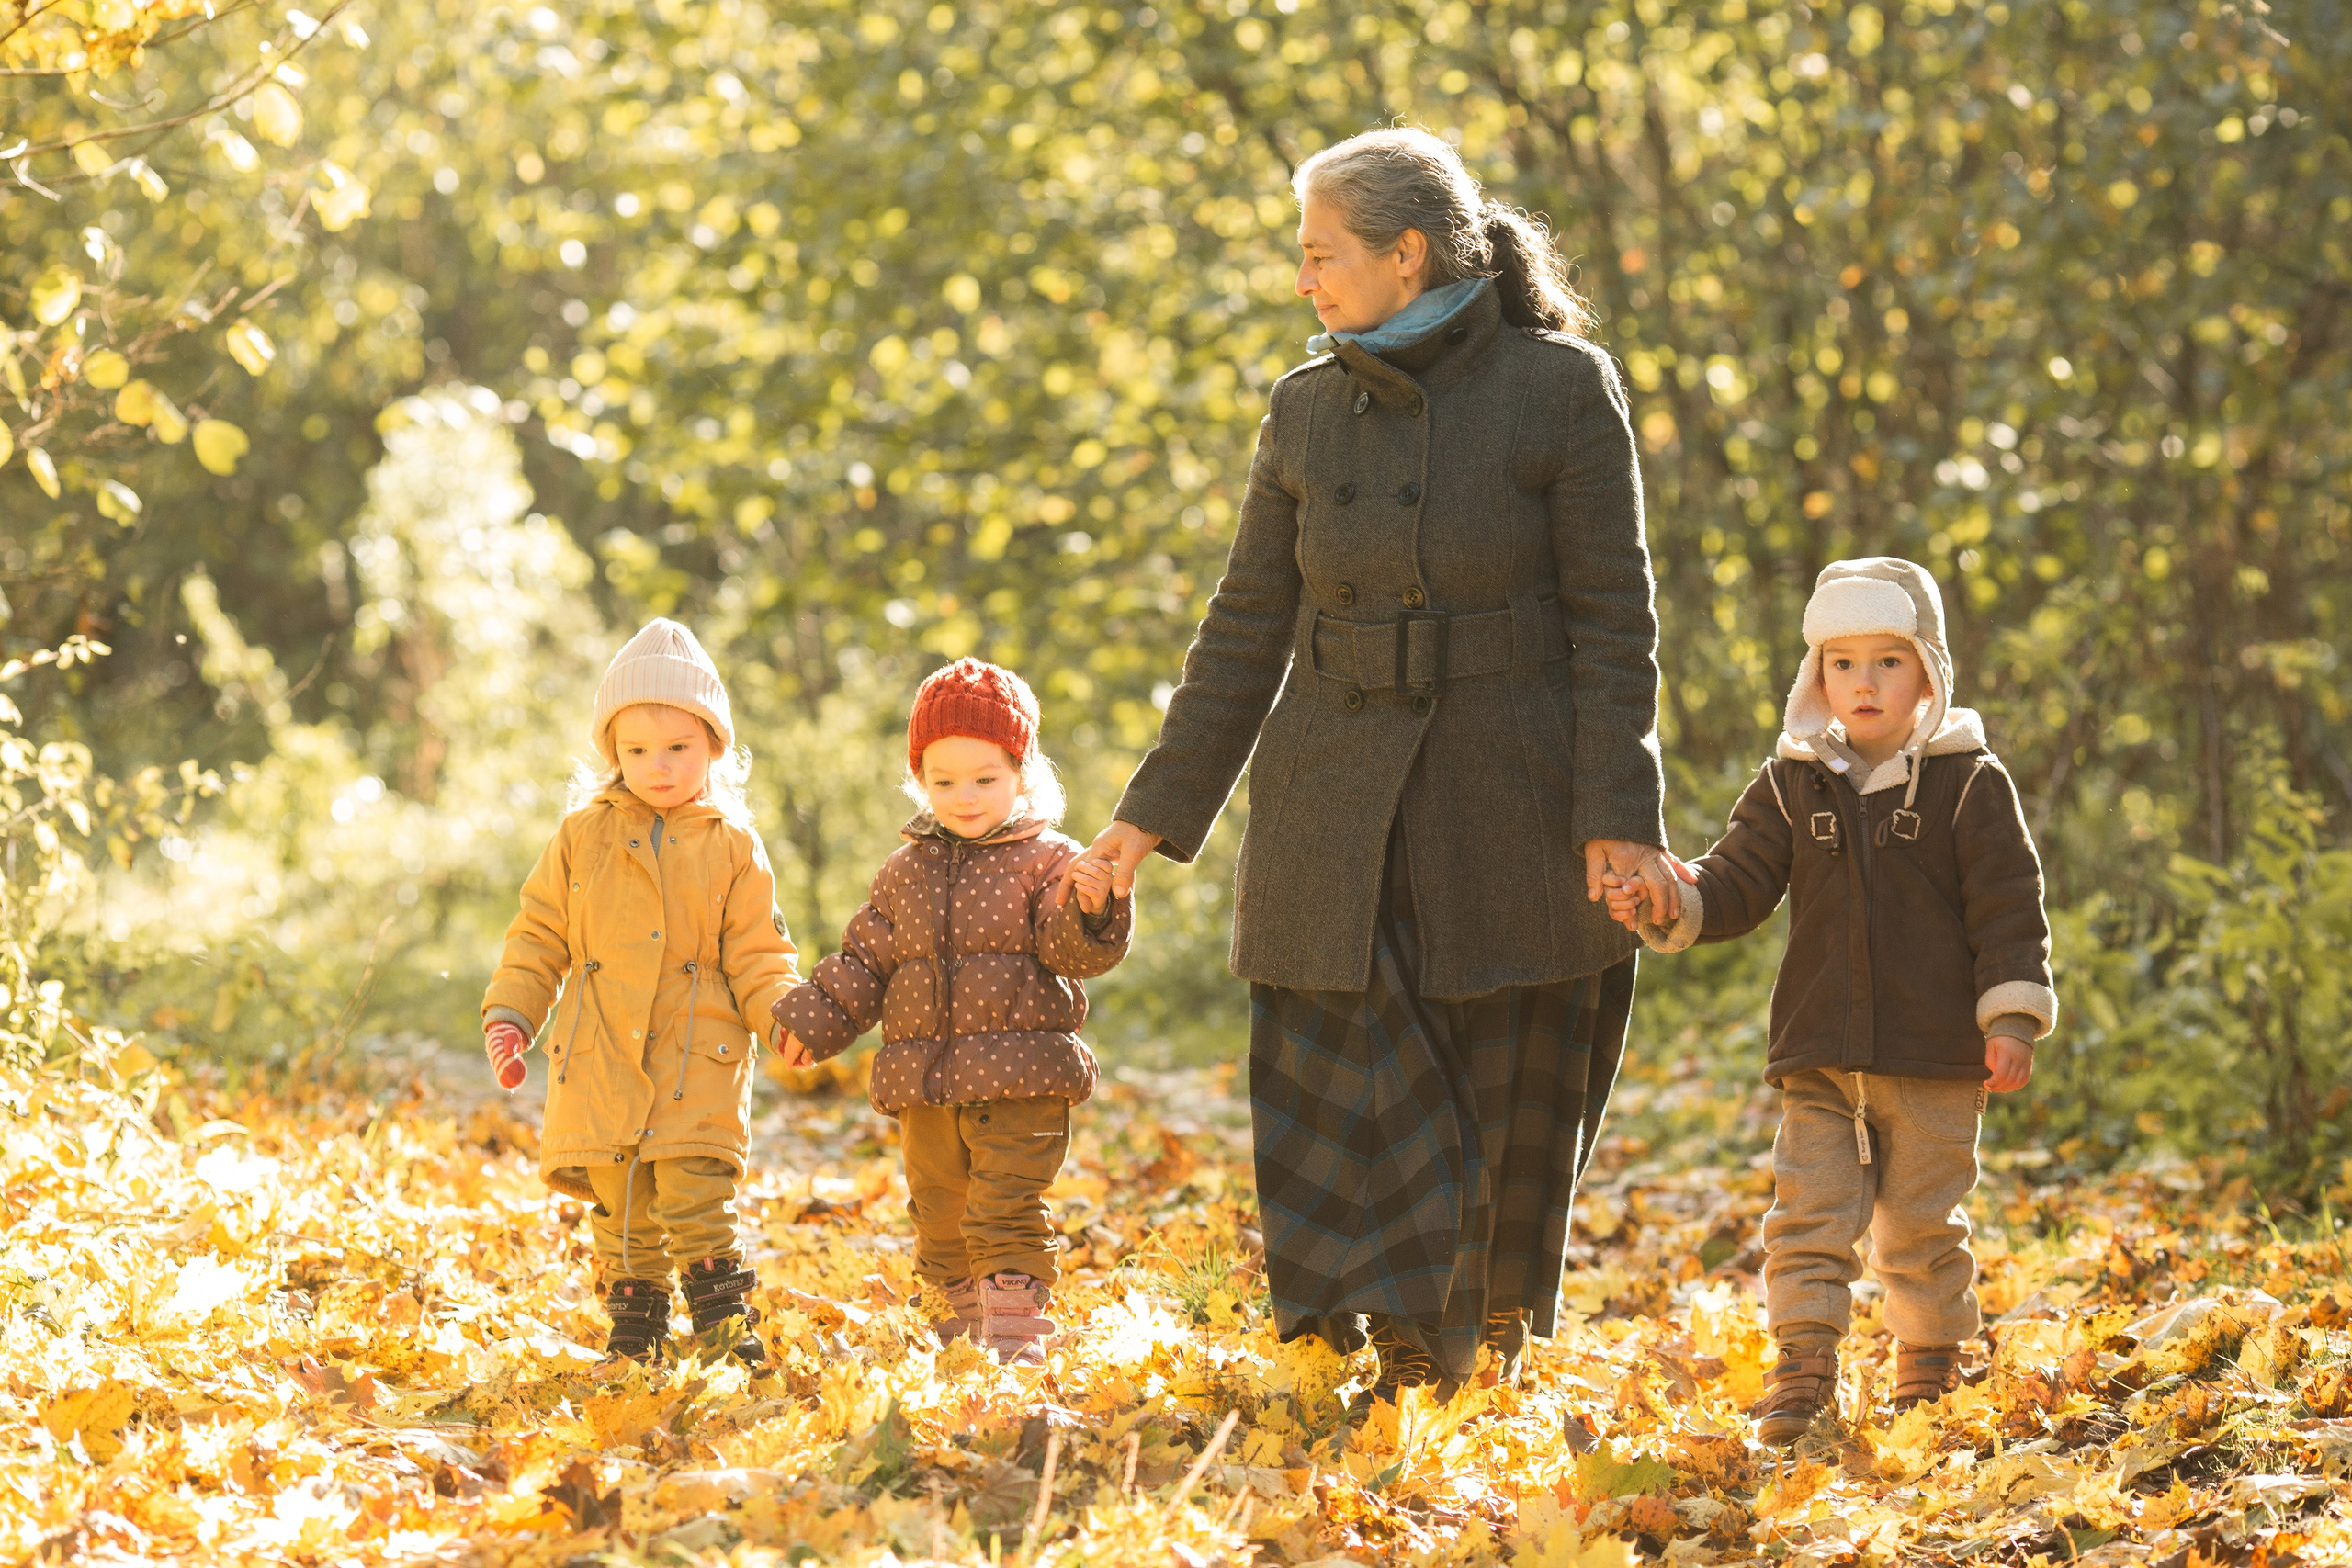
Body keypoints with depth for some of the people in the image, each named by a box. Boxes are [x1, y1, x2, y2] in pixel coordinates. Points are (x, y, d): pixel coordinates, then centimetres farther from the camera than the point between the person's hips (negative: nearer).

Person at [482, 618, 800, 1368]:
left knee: (698, 1200, -12)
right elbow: (540, 935, 11)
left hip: (699, 1060, -2)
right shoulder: (582, 837, 8)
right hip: (600, 1063, 2)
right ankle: (632, 1339, 14)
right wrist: (508, 1014, 1)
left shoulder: (733, 848, 4)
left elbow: (756, 954, 5)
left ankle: (727, 1328, -3)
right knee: (620, 1210, 6)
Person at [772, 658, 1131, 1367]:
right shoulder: (906, 872, 12)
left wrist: (1089, 910, -34)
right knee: (940, 1221, 13)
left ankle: (1015, 1338, -9)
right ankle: (956, 1336, 26)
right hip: (925, 1088, 5)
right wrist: (814, 1018, 7)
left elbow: (1077, 950, -13)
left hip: (1019, 1089, -5)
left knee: (1007, 1215, -12)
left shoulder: (1047, 862, -2)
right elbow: (866, 959, 17)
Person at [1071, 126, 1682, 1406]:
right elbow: (1248, 625, 11)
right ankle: (1401, 1376, 0)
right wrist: (1159, 812, 8)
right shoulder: (1308, 410, 6)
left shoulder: (1562, 389, -5)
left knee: (1512, 1102, 5)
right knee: (1350, 1098, -4)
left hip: (1511, 806, -3)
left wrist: (1619, 816, -13)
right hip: (1340, 809, 3)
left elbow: (1615, 617, -6)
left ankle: (1494, 1358, 24)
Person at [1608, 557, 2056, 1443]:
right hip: (1820, 1056, 2)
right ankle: (1802, 1374, 0)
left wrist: (2011, 1018, -8)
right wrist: (1673, 903, -12)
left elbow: (2009, 906, -1)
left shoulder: (1969, 783, 0)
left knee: (1922, 1224, 5)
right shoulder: (1794, 786, 8)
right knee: (1808, 1213, -4)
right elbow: (1738, 885, 8)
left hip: (1935, 1059, -2)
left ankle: (1930, 1377, 18)